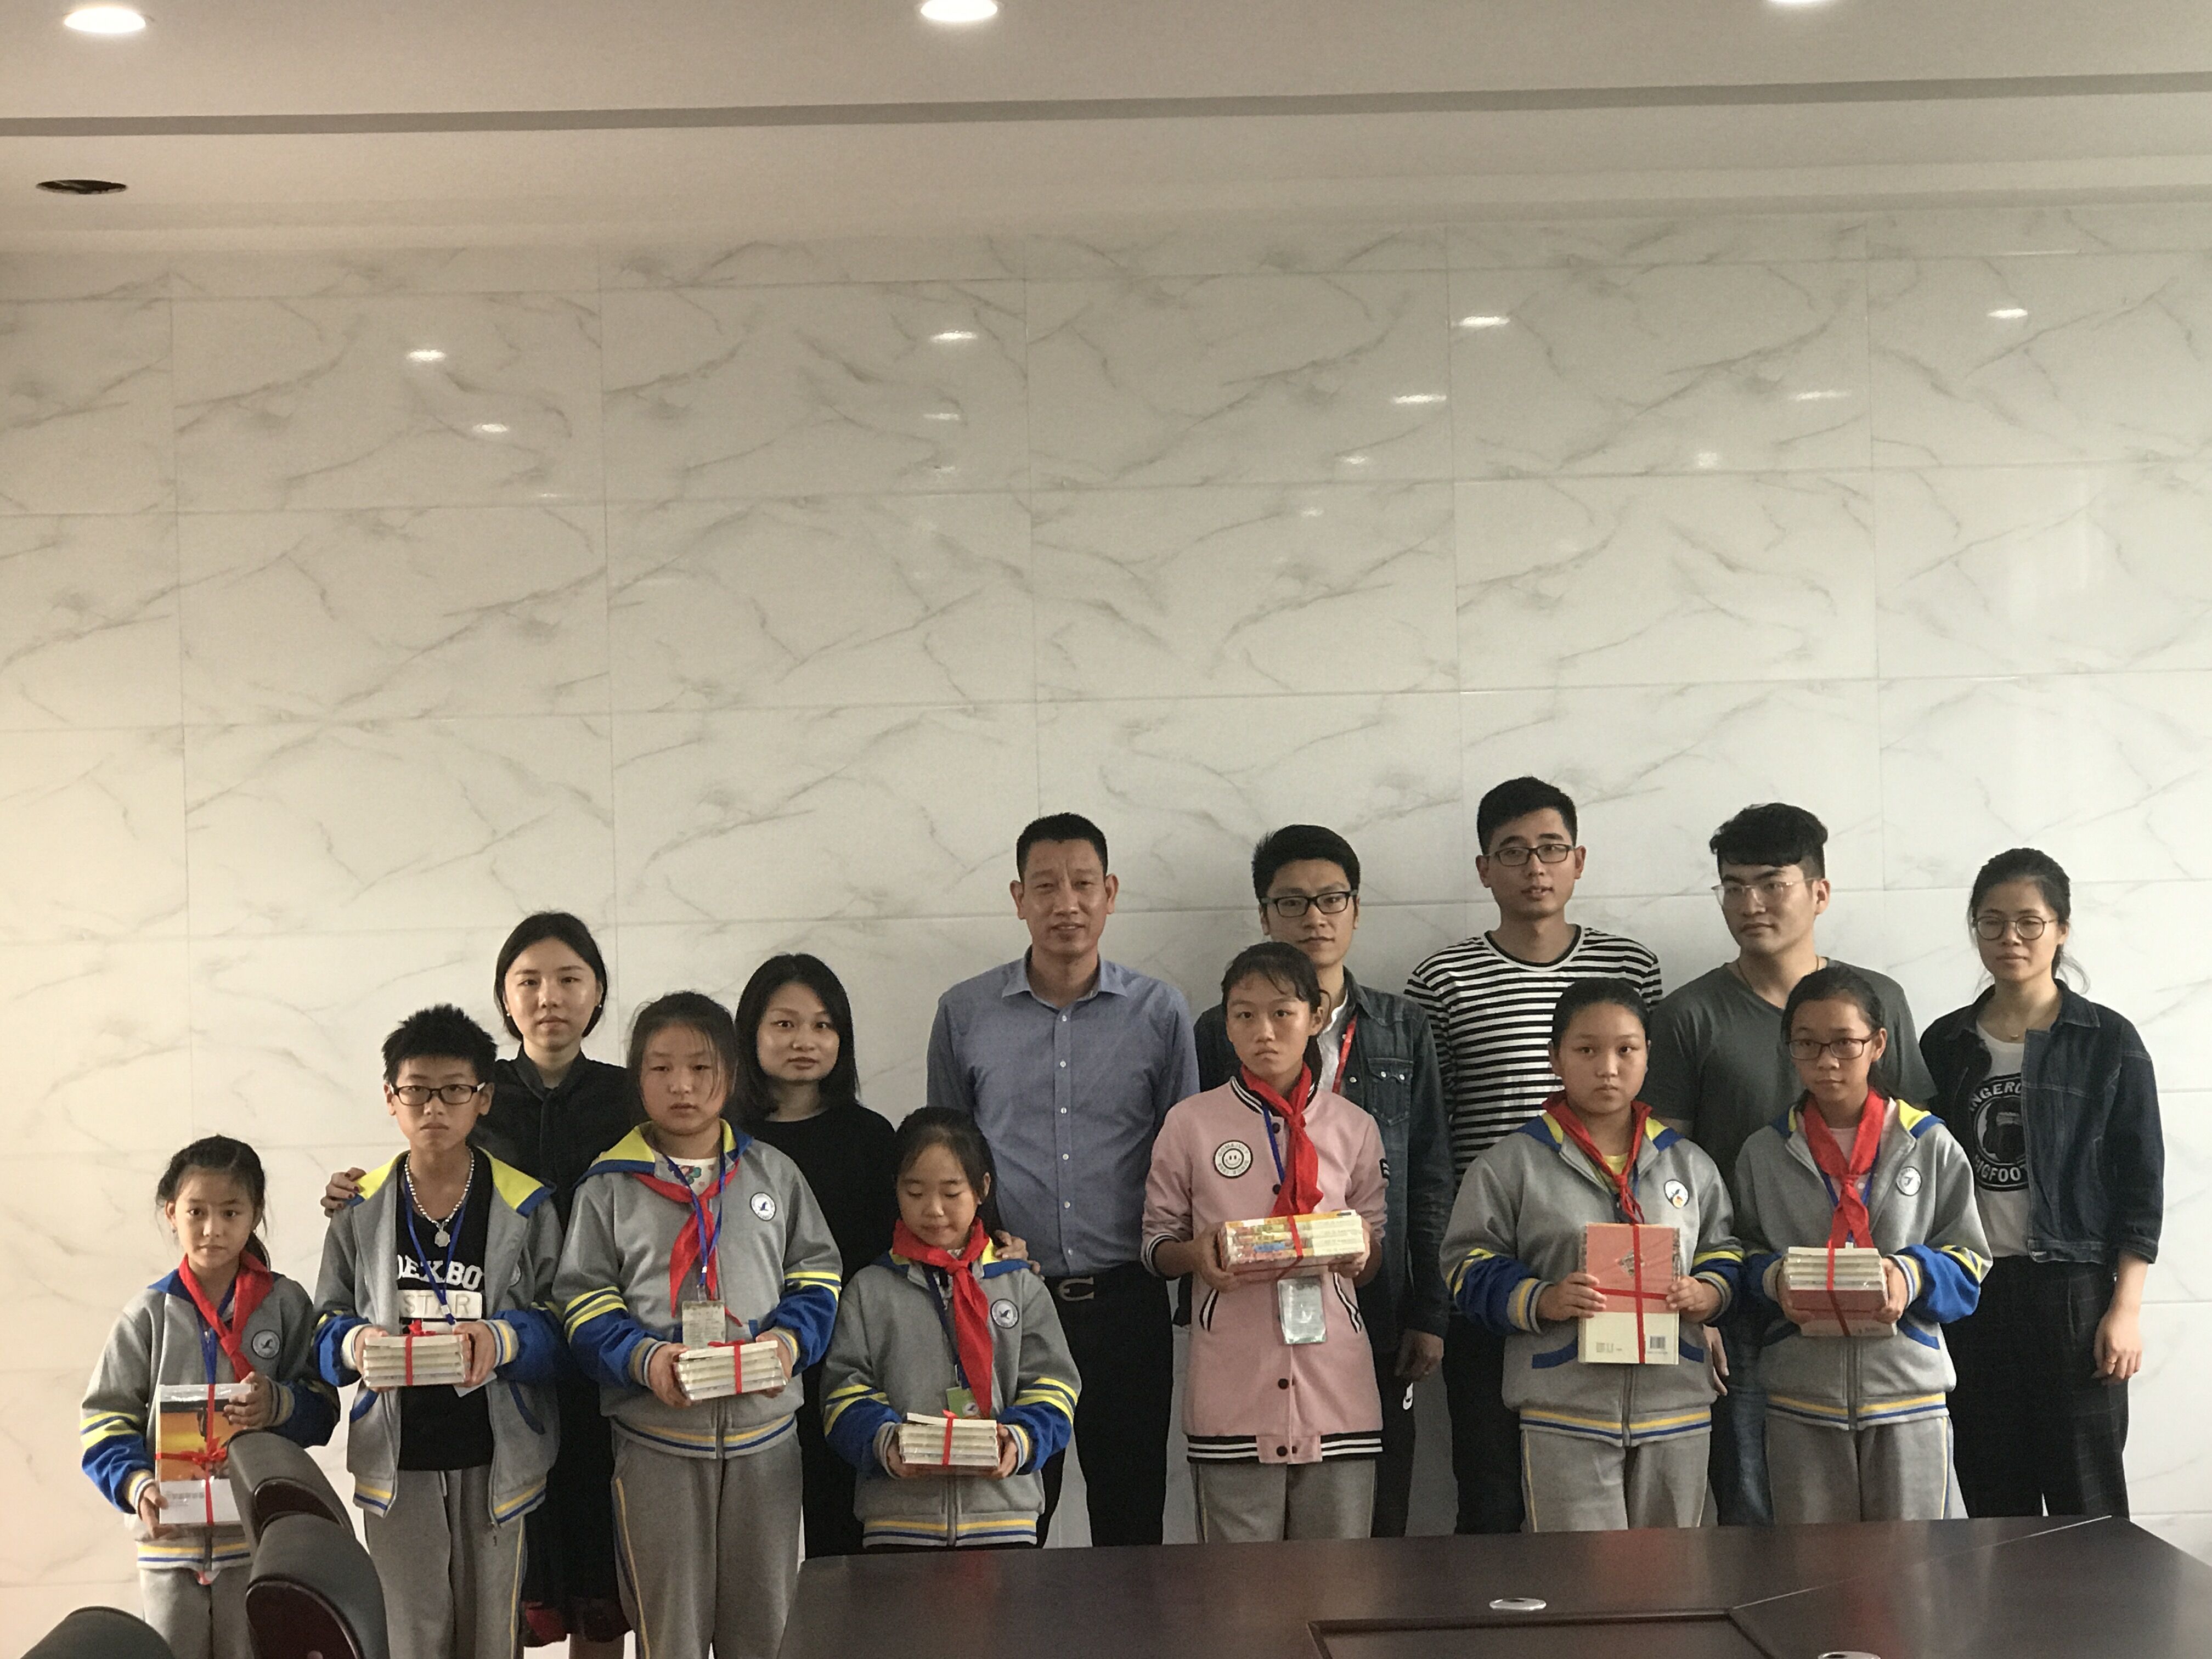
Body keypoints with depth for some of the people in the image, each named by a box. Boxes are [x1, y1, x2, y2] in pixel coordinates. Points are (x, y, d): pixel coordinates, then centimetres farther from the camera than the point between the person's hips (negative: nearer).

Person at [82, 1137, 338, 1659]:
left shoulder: (285, 1303, 2)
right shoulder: (149, 1313, 1)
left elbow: (322, 1407, 1)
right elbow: (106, 1416, 0)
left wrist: (279, 1405, -21)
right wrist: (137, 1485, -18)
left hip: (261, 1537, 0)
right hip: (170, 1534, 0)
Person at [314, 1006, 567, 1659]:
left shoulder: (527, 1206, -3)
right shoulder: (359, 1211, 3)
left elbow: (559, 1328, -5)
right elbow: (327, 1328, 4)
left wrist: (503, 1341, -26)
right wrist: (356, 1343, -19)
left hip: (498, 1457, -1)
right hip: (397, 1458, 1)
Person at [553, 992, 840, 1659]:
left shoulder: (774, 1173, 7)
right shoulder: (608, 1186, 1)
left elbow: (816, 1275, 8)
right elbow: (583, 1301, -2)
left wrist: (789, 1339, -12)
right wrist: (643, 1357, -20)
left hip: (764, 1430, 2)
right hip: (656, 1435, -2)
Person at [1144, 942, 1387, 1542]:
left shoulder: (1353, 1128, 9)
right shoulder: (1191, 1123, 3)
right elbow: (1156, 1247, 8)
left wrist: (1360, 1253, -7)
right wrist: (1197, 1254, -13)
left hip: (1334, 1377, 2)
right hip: (1232, 1379, -1)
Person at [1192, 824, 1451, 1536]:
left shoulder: (1402, 1028, 10)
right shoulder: (1221, 1032, 5)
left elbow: (1431, 1179, 10)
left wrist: (1430, 1313, 3)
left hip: (1378, 1318, 2)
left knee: (1379, 1527, 4)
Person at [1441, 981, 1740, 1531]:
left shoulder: (1689, 1164, 12)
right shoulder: (1512, 1164, 1)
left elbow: (1727, 1256, 15)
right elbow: (1471, 1265, -1)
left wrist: (1707, 1293, -7)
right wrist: (1539, 1301, -18)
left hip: (1675, 1405, 4)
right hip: (1564, 1409, -4)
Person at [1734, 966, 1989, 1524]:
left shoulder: (1931, 1145, 3)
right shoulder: (1763, 1153, 6)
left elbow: (1969, 1259, 4)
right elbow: (1744, 1255, 11)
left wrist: (1913, 1277, -16)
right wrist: (1774, 1279, -11)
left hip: (1909, 1392, -1)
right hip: (1799, 1400, 1)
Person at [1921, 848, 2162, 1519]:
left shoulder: (2108, 1043, 0)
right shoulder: (1945, 1043, 9)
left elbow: (2141, 1185, -1)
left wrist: (2126, 1308, -8)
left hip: (2071, 1291, -3)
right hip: (1970, 1294, 3)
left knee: (2084, 1510, -2)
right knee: (1993, 1506, 6)